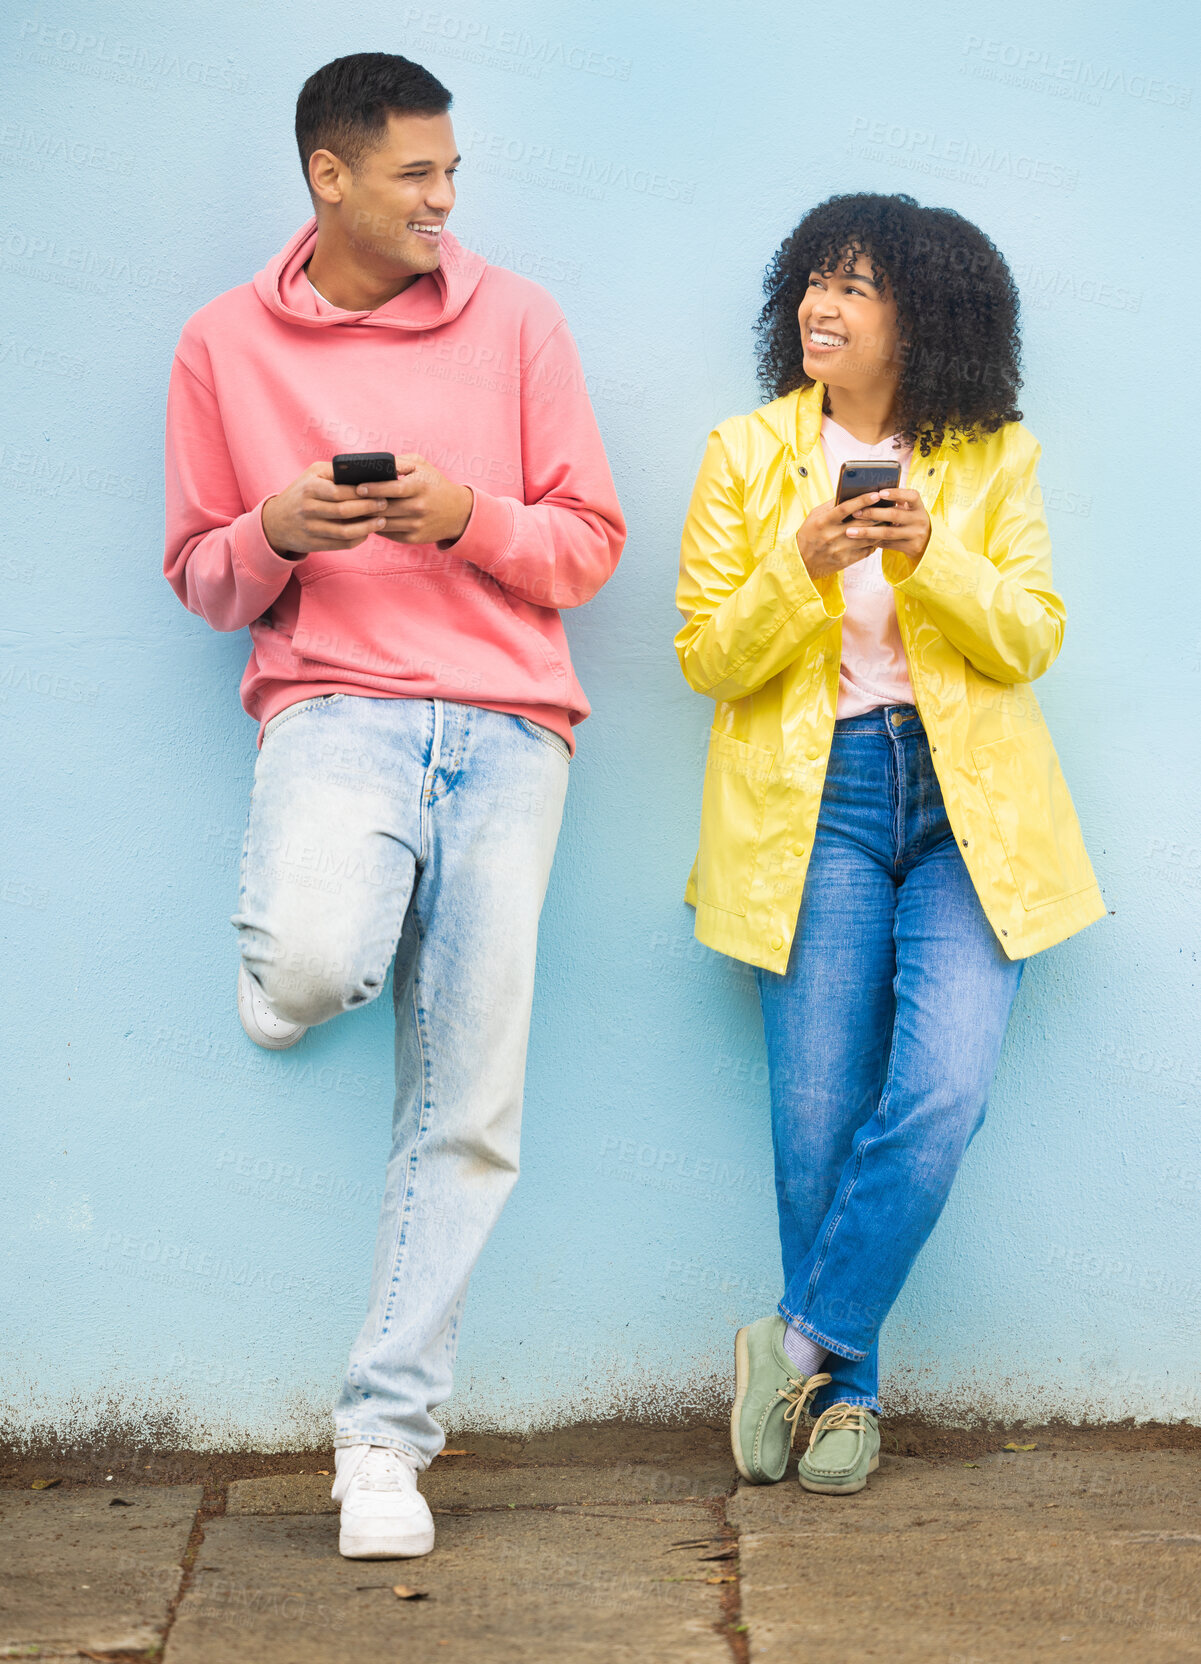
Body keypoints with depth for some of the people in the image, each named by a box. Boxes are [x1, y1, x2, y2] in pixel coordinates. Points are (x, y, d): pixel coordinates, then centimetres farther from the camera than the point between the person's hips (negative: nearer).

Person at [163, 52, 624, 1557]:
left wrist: (471, 518, -9)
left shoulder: (515, 321, 10)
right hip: (334, 707, -1)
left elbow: (588, 542, 10)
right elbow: (200, 575, 14)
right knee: (311, 970, -33)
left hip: (506, 721, 1)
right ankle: (305, 935, 6)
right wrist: (278, 532, -8)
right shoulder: (226, 344, 10)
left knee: (469, 1110, -2)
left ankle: (386, 1431, 9)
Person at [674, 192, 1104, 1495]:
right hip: (811, 800, 0)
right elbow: (707, 657, 2)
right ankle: (842, 1392, 11)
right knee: (819, 1109, -4)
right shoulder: (747, 457, 6)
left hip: (967, 805, 1)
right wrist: (802, 566, -16)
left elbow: (1031, 641, 1)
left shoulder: (992, 460, 8)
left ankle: (803, 1339, 1)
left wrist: (931, 557, -16)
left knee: (943, 1092, -14)